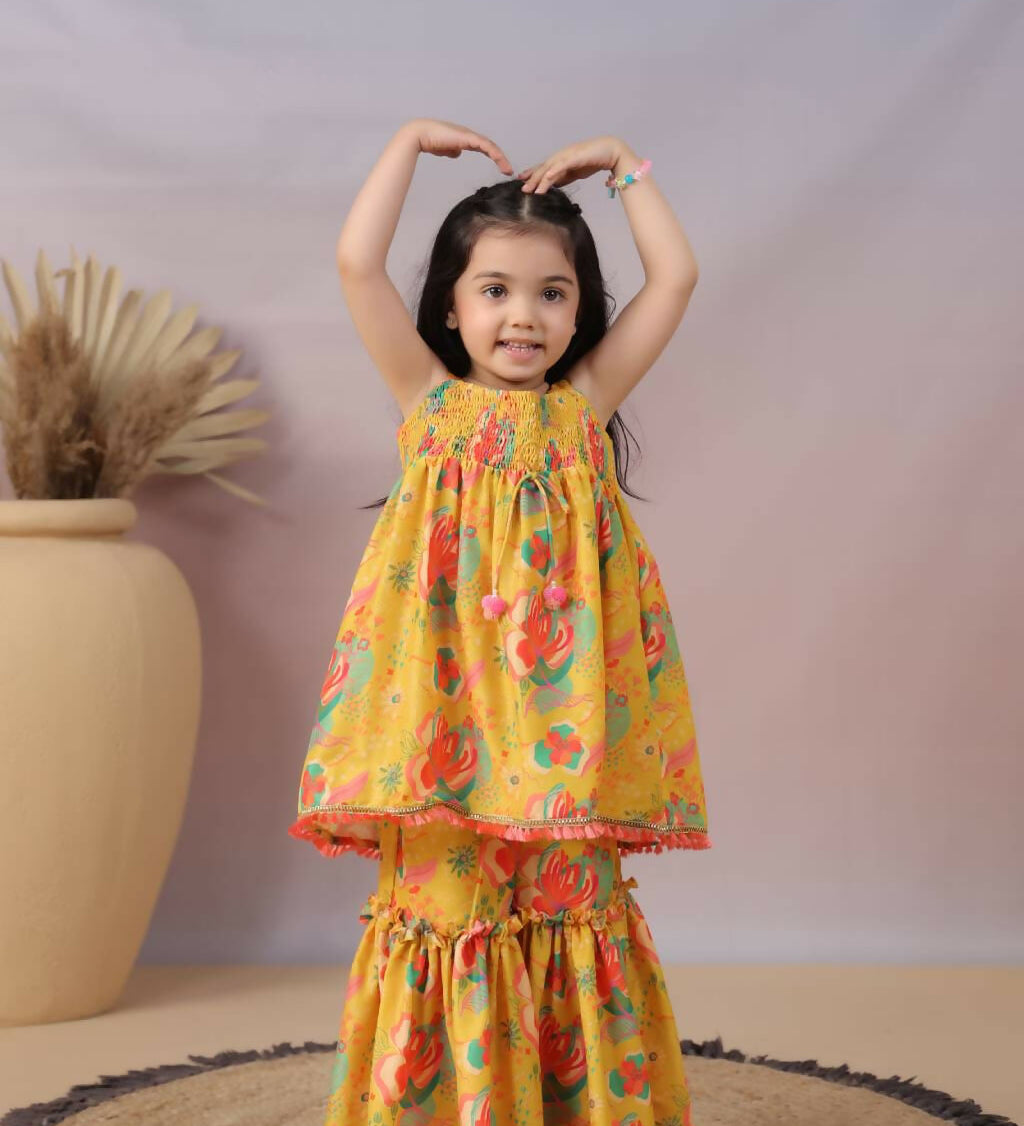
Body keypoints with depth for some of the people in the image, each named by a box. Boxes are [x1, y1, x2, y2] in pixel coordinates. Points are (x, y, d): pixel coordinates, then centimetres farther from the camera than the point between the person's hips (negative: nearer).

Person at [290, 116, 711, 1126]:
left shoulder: (583, 404, 10)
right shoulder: (429, 400, 8)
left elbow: (675, 276, 7)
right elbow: (356, 262, -1)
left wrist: (621, 164, 13)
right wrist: (413, 141, 7)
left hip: (559, 690, 1)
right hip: (451, 687, -1)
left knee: (565, 887, 2)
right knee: (450, 882, -2)